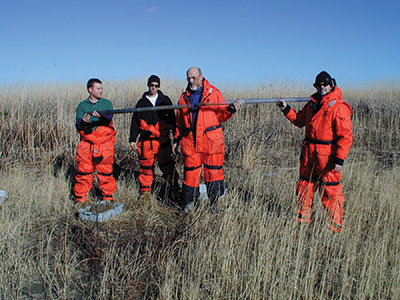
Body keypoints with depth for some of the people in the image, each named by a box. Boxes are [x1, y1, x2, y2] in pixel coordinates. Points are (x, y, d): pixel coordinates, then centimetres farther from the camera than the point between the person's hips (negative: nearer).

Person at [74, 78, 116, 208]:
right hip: (86, 143, 1)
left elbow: (108, 119, -10)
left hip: (104, 143, -1)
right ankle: (81, 198, 13)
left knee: (105, 171, 2)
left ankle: (108, 197, 16)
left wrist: (100, 116, -30)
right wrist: (83, 122, -20)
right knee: (84, 171, 1)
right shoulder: (82, 106, 10)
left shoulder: (107, 103, 8)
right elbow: (78, 126, 2)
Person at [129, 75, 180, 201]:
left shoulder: (165, 100, 11)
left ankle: (175, 189, 3)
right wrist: (133, 139, 6)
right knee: (146, 165, 4)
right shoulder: (142, 102, 12)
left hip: (163, 139, -1)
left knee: (167, 164, -4)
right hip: (146, 140, 1)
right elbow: (135, 121, 13)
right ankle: (145, 190, 17)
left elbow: (172, 118, 14)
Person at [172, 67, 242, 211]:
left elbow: (221, 115, 5)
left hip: (211, 140, -2)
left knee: (213, 171, 3)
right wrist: (176, 140, 15)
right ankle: (189, 202, 20)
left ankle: (215, 202, 18)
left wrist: (230, 109, -14)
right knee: (190, 171, 6)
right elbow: (180, 122, 18)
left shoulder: (214, 93, 4)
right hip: (190, 142, 2)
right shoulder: (184, 97, 12)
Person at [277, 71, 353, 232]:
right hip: (308, 153, 7)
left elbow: (345, 136, -14)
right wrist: (287, 109, 12)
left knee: (330, 191, 0)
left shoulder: (339, 107, -11)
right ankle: (304, 217, 32)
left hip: (327, 156, -7)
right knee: (304, 186, 16)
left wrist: (340, 159, -19)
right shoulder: (312, 104, 12)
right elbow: (299, 120, 25)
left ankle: (336, 224, 15)